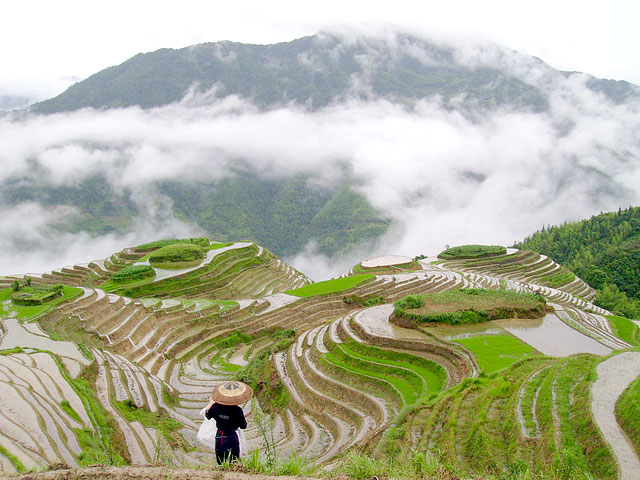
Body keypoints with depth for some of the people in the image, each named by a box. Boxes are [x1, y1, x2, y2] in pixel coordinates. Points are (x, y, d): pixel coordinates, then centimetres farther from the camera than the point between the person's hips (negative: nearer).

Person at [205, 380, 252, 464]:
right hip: (231, 438, -3)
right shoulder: (237, 410, -17)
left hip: (219, 437, 3)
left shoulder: (216, 406, -8)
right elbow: (243, 426, -6)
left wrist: (211, 403, 25)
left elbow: (208, 415, 12)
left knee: (221, 463, 16)